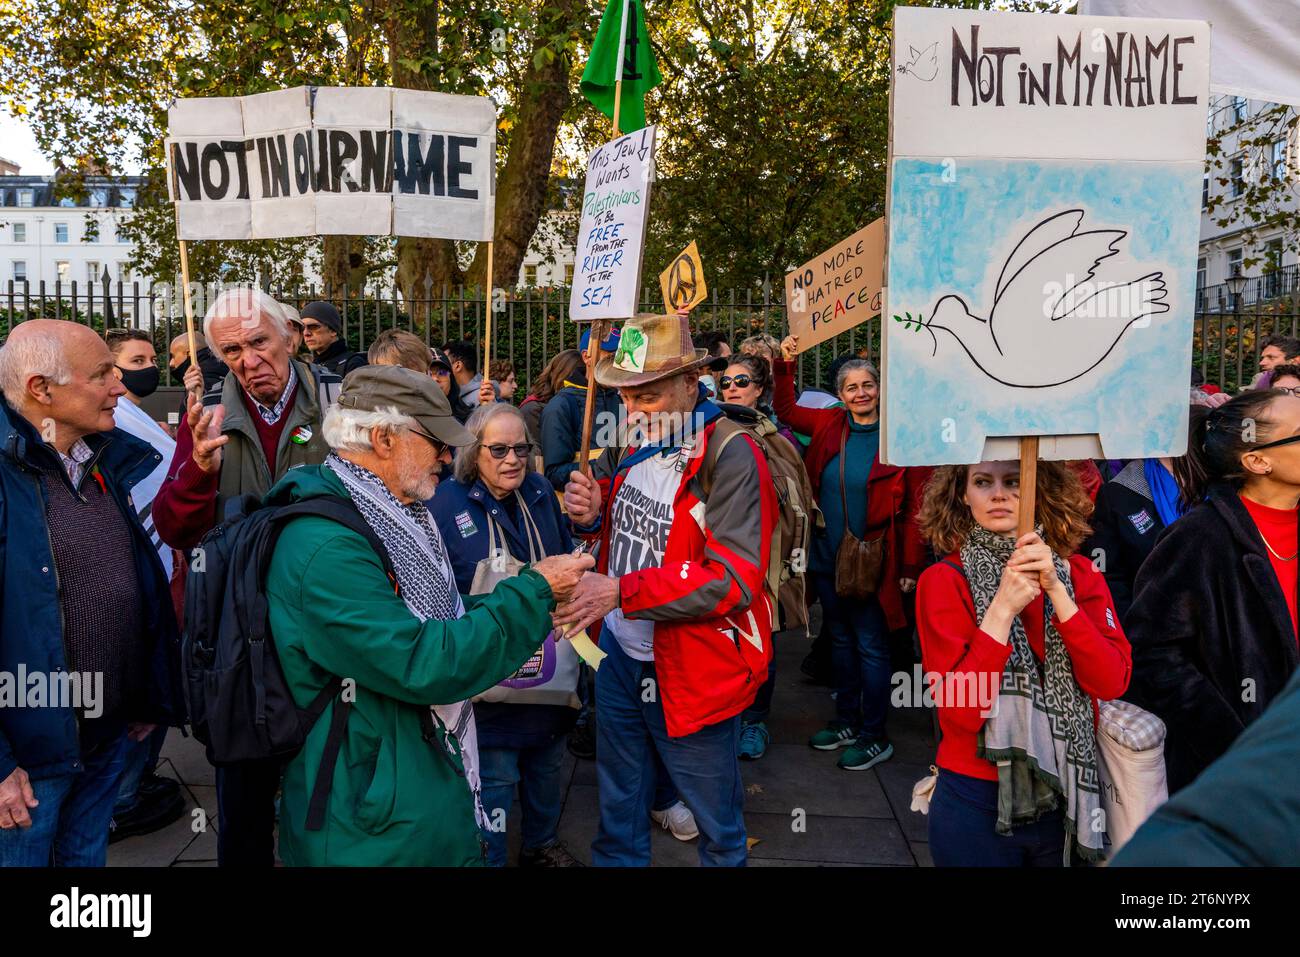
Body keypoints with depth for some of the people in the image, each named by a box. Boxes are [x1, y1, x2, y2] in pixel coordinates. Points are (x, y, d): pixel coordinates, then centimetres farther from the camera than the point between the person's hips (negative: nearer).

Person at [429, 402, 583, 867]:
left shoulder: (541, 492, 4)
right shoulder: (447, 503, -12)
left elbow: (568, 559, 16)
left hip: (552, 667, 6)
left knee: (547, 764, 22)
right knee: (494, 778, 3)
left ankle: (542, 843, 44)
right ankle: (489, 857, 25)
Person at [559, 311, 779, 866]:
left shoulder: (730, 457, -20)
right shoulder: (631, 442, 2)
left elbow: (735, 578, -26)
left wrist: (620, 592, -30)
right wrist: (591, 514, -6)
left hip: (693, 670, -6)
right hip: (620, 654, 6)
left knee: (716, 824, 14)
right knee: (618, 804, 23)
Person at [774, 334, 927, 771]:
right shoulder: (829, 425, 2)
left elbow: (916, 504, -12)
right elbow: (786, 410, 18)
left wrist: (910, 564, -14)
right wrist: (785, 363, 6)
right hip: (827, 557, 6)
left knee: (870, 645, 3)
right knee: (840, 639, 17)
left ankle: (874, 737, 17)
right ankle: (847, 722, 33)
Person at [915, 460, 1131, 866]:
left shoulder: (1079, 573, 0)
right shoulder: (943, 580, -10)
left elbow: (1112, 681, -10)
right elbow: (959, 710, -16)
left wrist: (1055, 590, -19)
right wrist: (1003, 607, -23)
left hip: (1068, 797, 3)